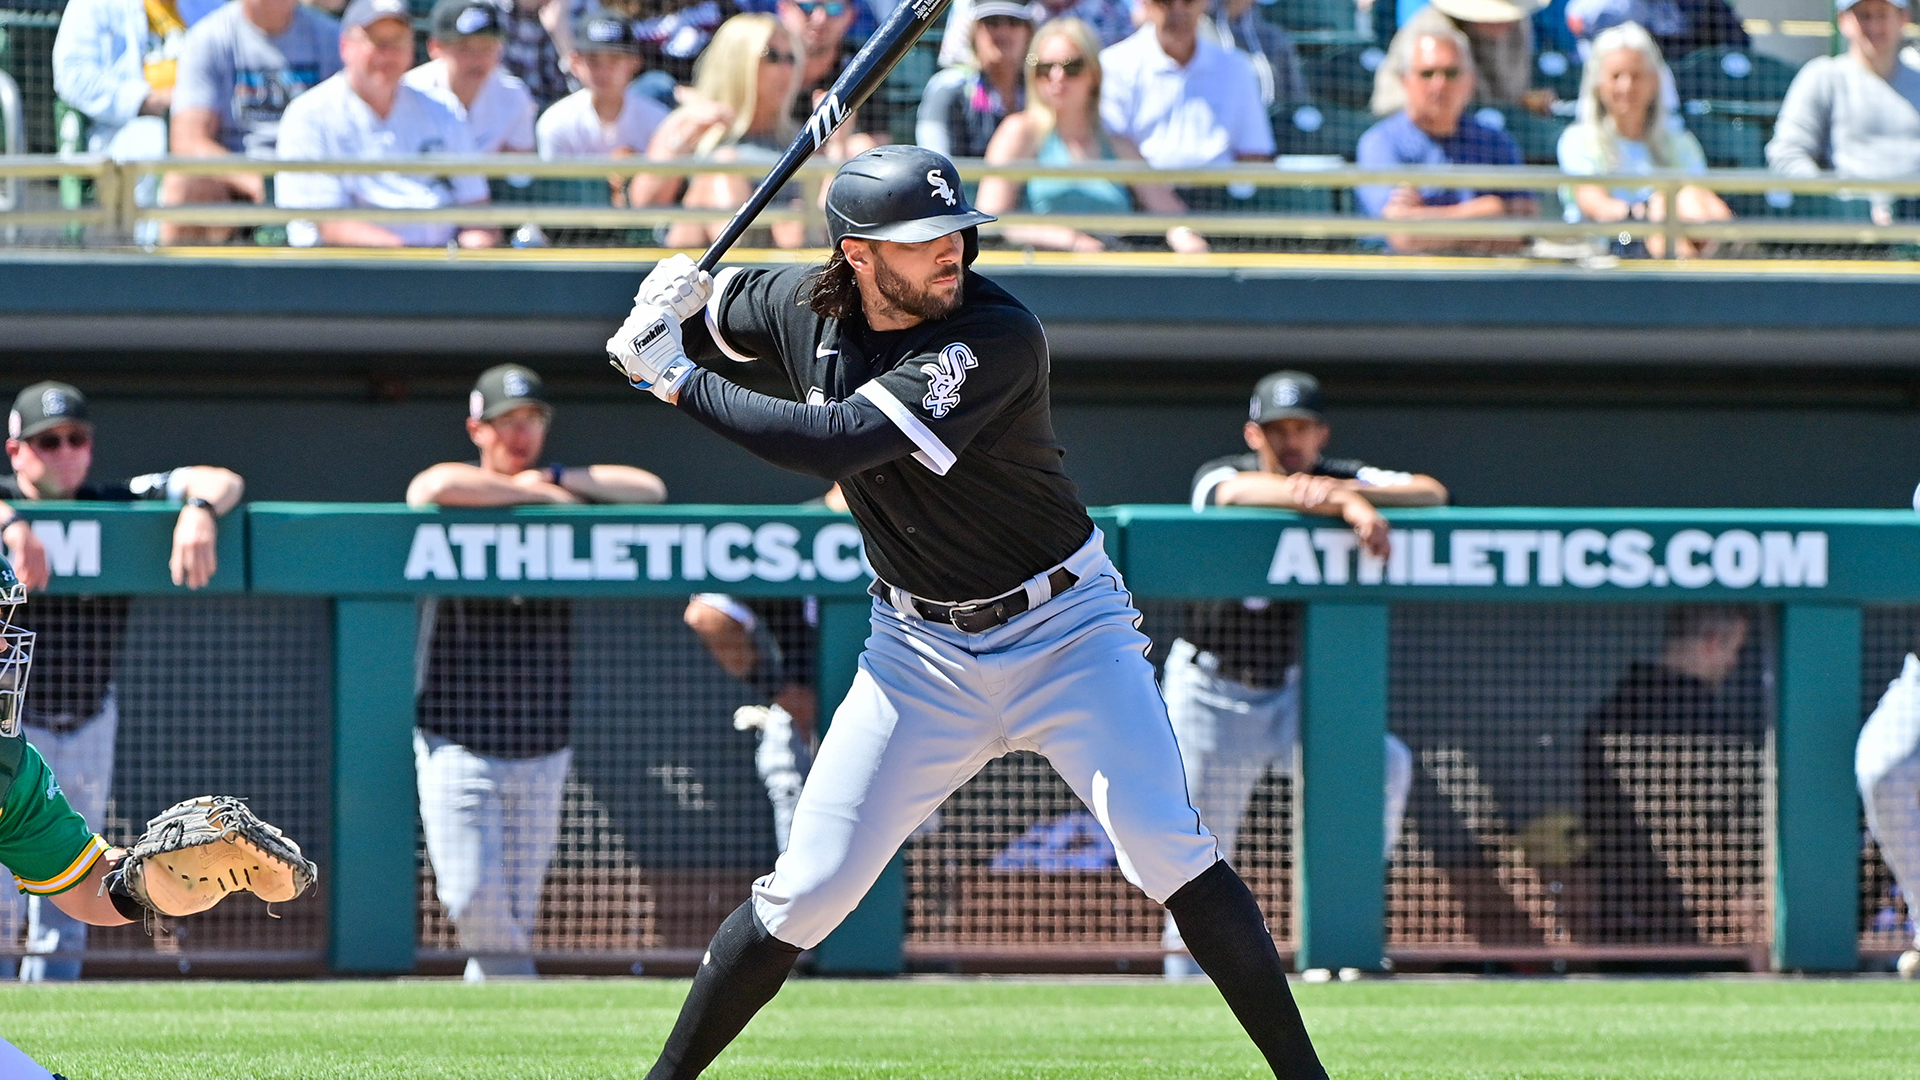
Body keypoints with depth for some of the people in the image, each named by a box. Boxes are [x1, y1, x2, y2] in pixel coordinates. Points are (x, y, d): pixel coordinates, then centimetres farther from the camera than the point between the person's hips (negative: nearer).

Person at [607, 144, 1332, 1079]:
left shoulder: (998, 336, -25)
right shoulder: (804, 308, -7)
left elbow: (833, 443, -32)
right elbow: (708, 303, 17)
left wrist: (678, 381, -23)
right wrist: (658, 324, -9)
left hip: (1065, 627, -4)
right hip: (921, 651, 4)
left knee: (1167, 850, -18)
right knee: (806, 892, -1)